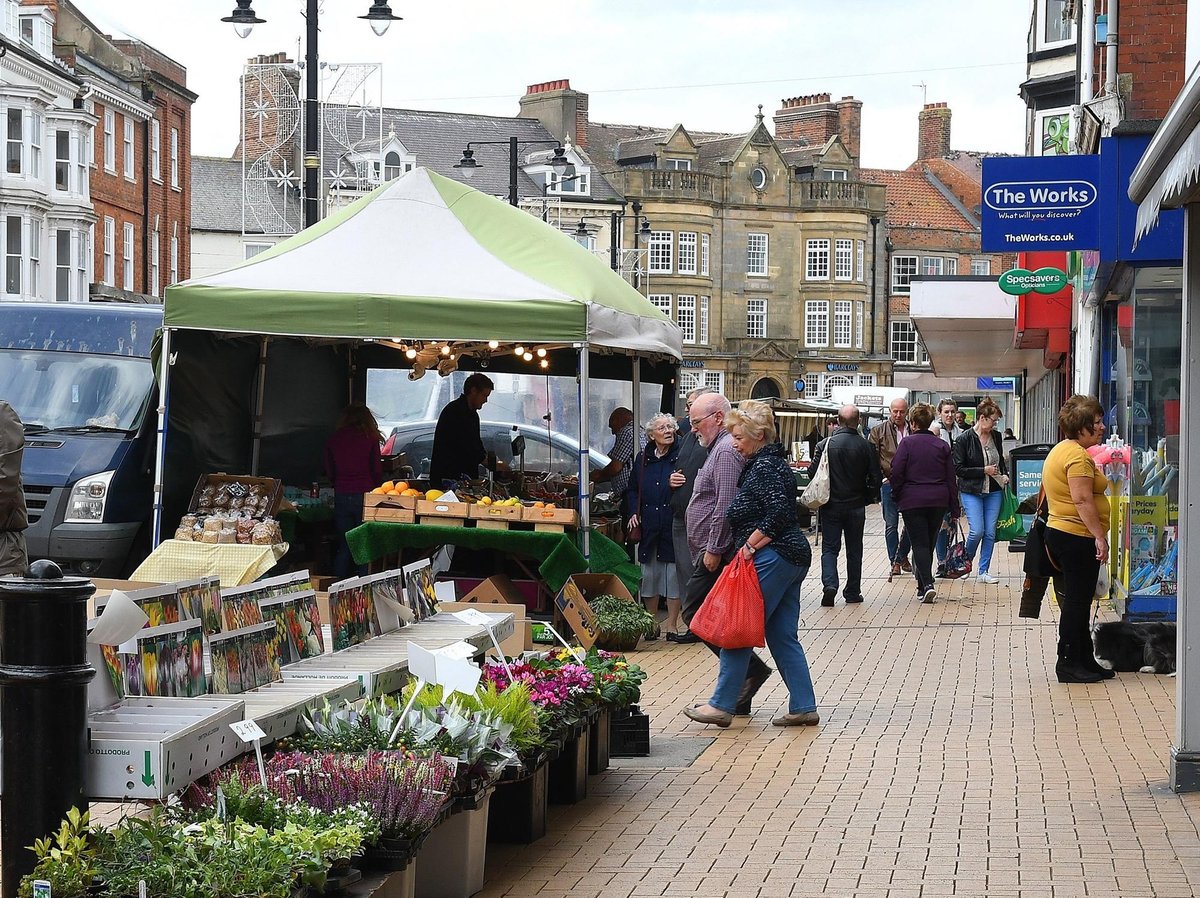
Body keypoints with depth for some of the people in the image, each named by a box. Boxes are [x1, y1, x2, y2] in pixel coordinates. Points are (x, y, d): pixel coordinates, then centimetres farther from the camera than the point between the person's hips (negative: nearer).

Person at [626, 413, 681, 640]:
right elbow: (632, 489, 20)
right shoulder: (642, 459, 11)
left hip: (674, 526, -4)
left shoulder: (681, 456, -3)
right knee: (649, 574, 8)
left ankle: (672, 623, 9)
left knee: (674, 574, 0)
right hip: (649, 526, 4)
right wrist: (633, 513, 7)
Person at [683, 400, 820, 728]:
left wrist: (750, 544, -16)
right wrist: (751, 545, 16)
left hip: (772, 559, -11)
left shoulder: (764, 467, -13)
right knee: (783, 636, 11)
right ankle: (803, 707, 10)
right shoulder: (770, 462, 18)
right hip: (792, 557, 11)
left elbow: (779, 512, -23)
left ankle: (722, 705, -2)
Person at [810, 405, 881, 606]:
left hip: (831, 506, -1)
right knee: (854, 550, 12)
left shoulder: (825, 445, -8)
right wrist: (870, 497, 12)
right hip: (856, 505, 1)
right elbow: (875, 476, -5)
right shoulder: (865, 446, -8)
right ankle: (852, 592, 16)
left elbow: (814, 473, -5)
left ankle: (829, 585, -16)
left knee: (829, 548, 5)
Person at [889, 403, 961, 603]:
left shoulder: (907, 444, -7)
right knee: (929, 543, 15)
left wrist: (896, 496, 5)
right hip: (938, 501, 4)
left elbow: (897, 473, -10)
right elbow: (951, 479, 8)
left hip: (912, 501, -4)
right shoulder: (942, 446, 6)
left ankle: (927, 584, -22)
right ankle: (923, 587, 24)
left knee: (919, 544, -4)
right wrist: (954, 509, 12)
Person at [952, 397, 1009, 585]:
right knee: (977, 531, -12)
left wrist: (1005, 474, 4)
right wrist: (983, 471, -14)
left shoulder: (996, 436, 7)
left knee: (990, 532, 2)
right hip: (971, 491, -5)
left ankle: (983, 571, 11)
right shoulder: (964, 439, -10)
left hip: (994, 490, 5)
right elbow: (958, 468, -10)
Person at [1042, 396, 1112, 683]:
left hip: (1060, 533, 11)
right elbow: (1083, 500, -24)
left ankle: (1084, 661, 21)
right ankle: (1069, 664, 1)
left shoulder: (1060, 451, 16)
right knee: (1077, 603, -4)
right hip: (1078, 538, -11)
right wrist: (1100, 536, -23)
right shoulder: (1078, 455, -17)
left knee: (1077, 602, 14)